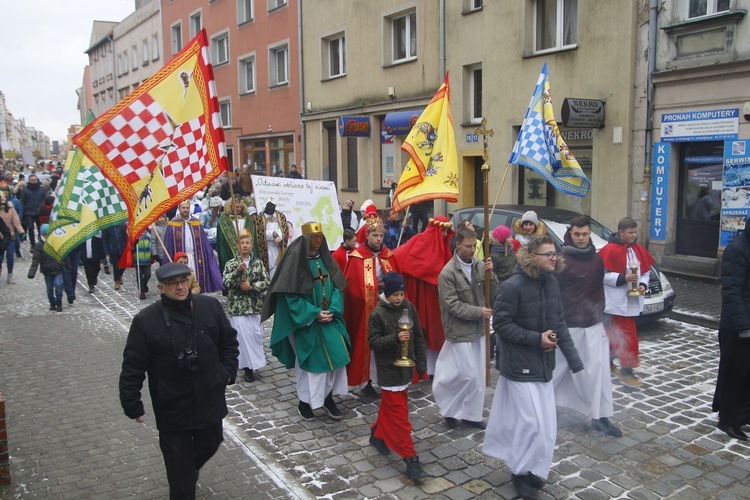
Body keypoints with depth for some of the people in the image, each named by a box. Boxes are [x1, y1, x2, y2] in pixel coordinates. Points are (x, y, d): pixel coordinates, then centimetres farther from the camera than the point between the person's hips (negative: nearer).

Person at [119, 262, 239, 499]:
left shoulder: (211, 306, -6)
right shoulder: (146, 320, -14)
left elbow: (229, 340, 8)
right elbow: (133, 367, -9)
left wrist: (228, 371, 3)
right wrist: (132, 405, -7)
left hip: (210, 400, 4)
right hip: (172, 408, -3)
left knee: (209, 445, 25)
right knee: (179, 464, 8)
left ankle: (191, 468, 57)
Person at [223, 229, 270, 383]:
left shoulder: (258, 263, 5)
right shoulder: (231, 264, 0)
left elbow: (267, 282, 1)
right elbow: (226, 284, -12)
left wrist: (251, 286, -14)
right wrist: (238, 270, -24)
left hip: (255, 307, 2)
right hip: (238, 307, -2)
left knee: (256, 335, 7)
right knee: (243, 336, -3)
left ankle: (252, 363, 25)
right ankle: (248, 367, 7)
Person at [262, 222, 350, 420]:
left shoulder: (325, 258, 5)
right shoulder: (295, 260, -12)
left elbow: (337, 286, 4)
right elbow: (292, 295, -14)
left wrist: (332, 311, -10)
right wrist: (314, 314, -18)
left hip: (329, 319, 5)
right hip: (305, 321, -5)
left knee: (335, 356, 2)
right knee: (308, 360, 4)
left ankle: (328, 397, 19)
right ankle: (304, 401, 22)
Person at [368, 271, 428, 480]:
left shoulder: (409, 308, 0)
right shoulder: (377, 314, -13)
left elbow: (418, 337, 7)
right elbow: (373, 342, -13)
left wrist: (421, 363, 7)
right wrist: (395, 338, -27)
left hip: (406, 366, 5)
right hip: (388, 368, -5)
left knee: (389, 405, 19)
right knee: (399, 413, -3)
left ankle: (377, 434, 43)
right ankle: (410, 458, 1)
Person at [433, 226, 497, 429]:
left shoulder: (479, 265, -1)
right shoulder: (447, 273, -15)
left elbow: (493, 293, 2)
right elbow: (452, 305, -16)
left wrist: (490, 274, -15)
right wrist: (478, 311, -17)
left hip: (478, 328, 6)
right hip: (460, 330, -6)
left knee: (478, 376, 13)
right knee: (467, 375, -2)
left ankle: (471, 414, 28)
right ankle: (451, 409, 21)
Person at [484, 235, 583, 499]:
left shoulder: (551, 282, 2)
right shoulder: (513, 286, -19)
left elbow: (559, 322, 8)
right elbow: (501, 323, -18)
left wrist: (572, 357, 3)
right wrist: (536, 338, -21)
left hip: (543, 363, 7)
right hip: (520, 365, -7)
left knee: (546, 424, 16)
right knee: (533, 423, -3)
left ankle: (532, 469, 36)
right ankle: (522, 472, 18)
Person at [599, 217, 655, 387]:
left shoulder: (638, 250, 10)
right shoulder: (610, 250, -13)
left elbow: (646, 271, 17)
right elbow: (603, 274, -15)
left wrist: (643, 284, -1)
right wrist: (623, 278, -23)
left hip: (633, 301, 7)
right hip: (618, 301, -7)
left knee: (615, 332, 19)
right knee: (628, 335, -8)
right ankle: (626, 372, 0)